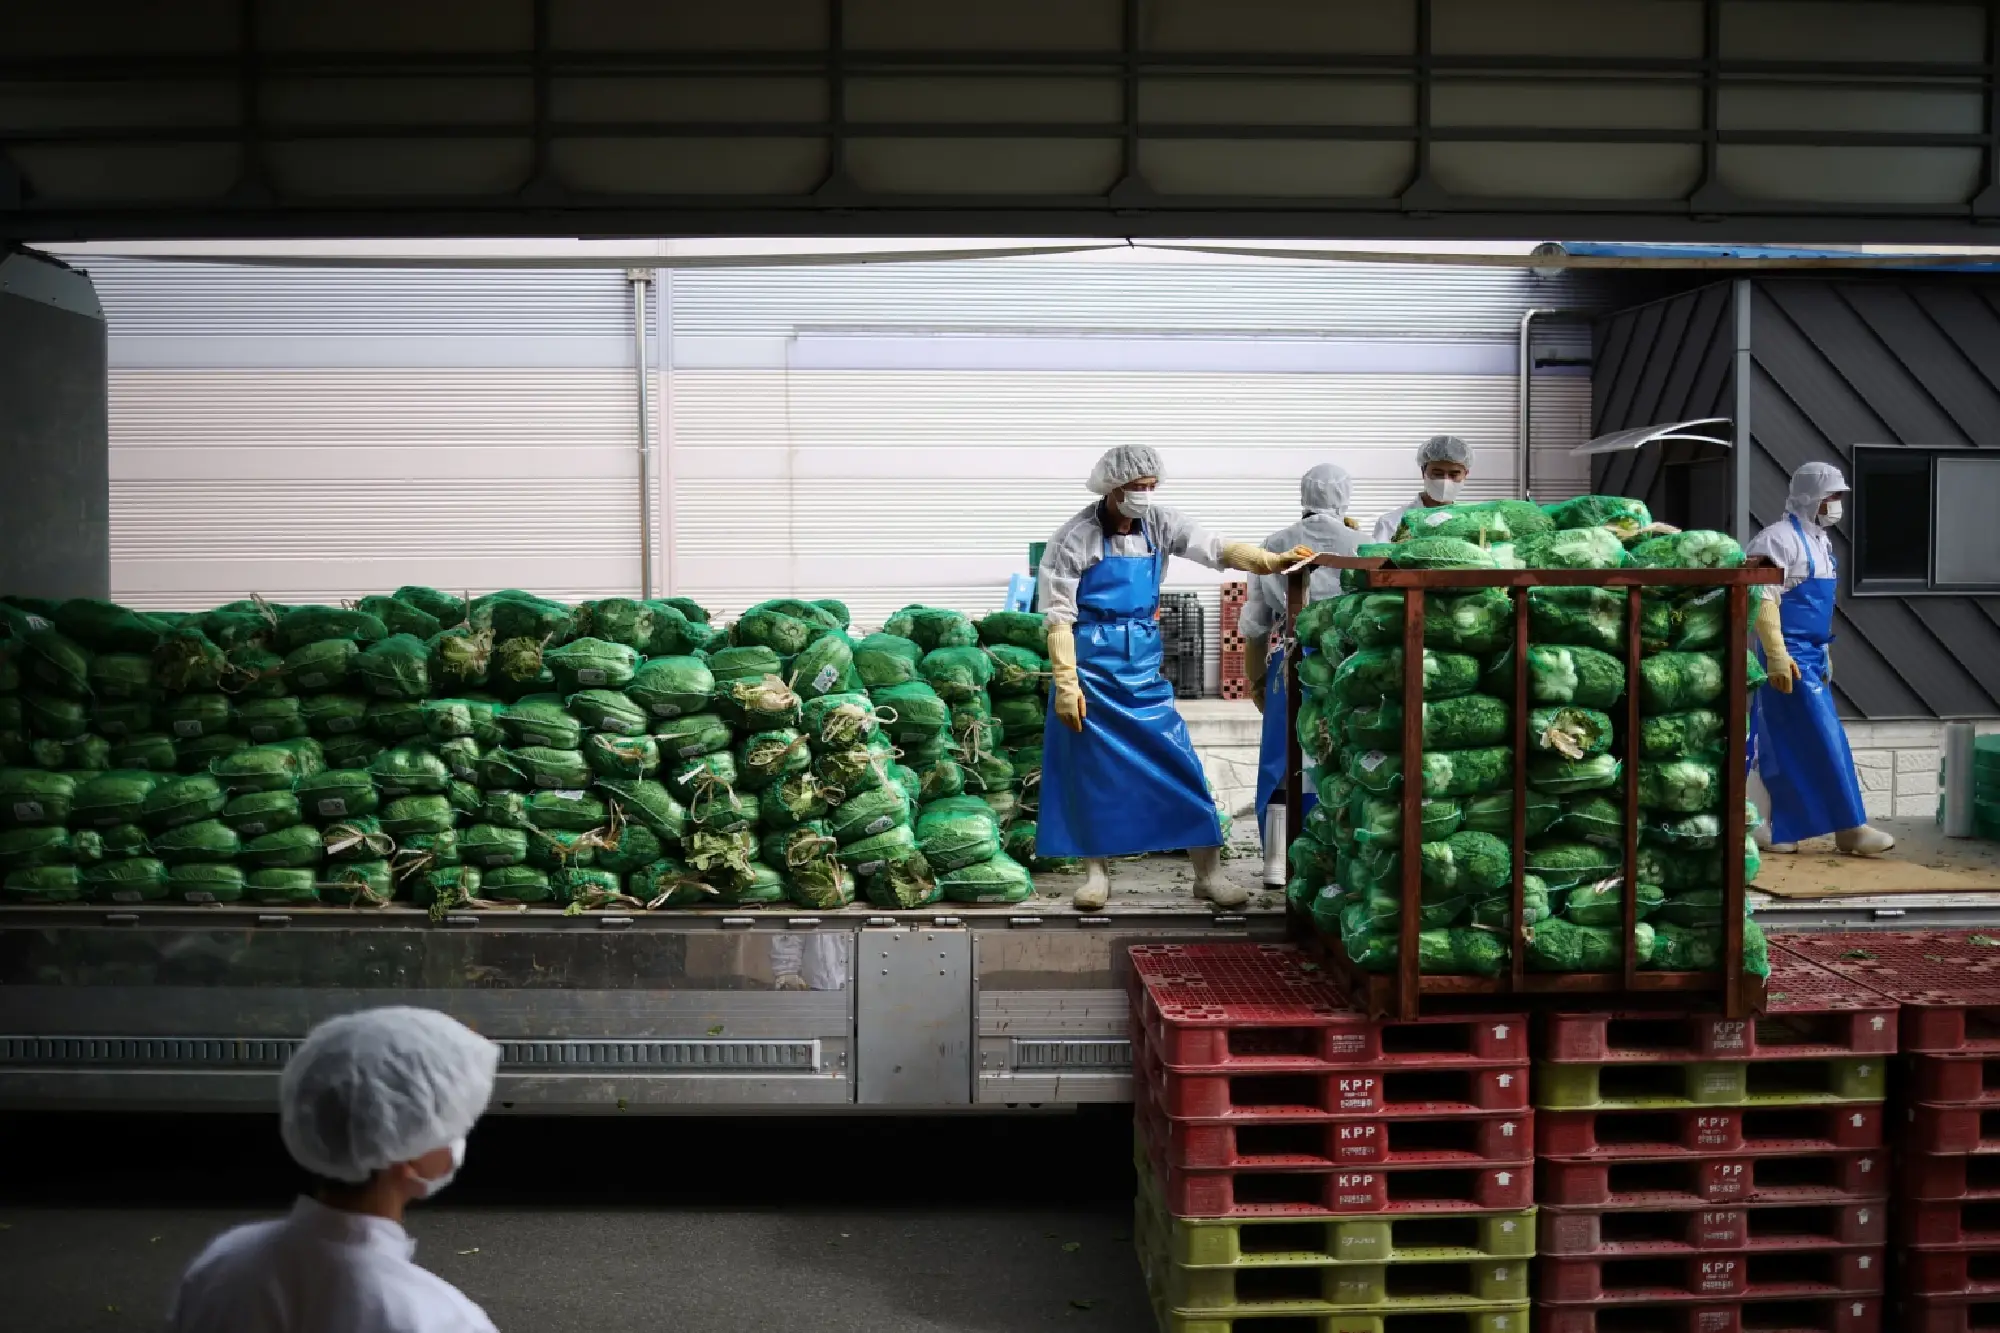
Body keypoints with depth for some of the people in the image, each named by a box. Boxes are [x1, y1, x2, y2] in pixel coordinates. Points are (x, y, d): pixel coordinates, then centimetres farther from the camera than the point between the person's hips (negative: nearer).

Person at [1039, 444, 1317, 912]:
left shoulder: (1159, 524, 1)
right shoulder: (1076, 538, -11)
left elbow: (1217, 550, -7)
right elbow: (1060, 617, -11)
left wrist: (1273, 560, -24)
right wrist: (1066, 684, -15)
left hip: (1143, 666, 4)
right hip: (1092, 665, -4)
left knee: (1182, 766, 1)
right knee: (1092, 771, 3)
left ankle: (1208, 874, 8)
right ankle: (1097, 872, 18)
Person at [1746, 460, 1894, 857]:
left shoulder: (1819, 541, 16)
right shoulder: (1780, 539, -13)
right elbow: (1763, 600, -20)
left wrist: (1825, 656, 23)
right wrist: (1777, 656, -25)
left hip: (1810, 656, 9)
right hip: (1788, 657, -9)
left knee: (1784, 747, 11)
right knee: (1824, 742, -7)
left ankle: (1776, 830, 16)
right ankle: (1849, 829, -1)